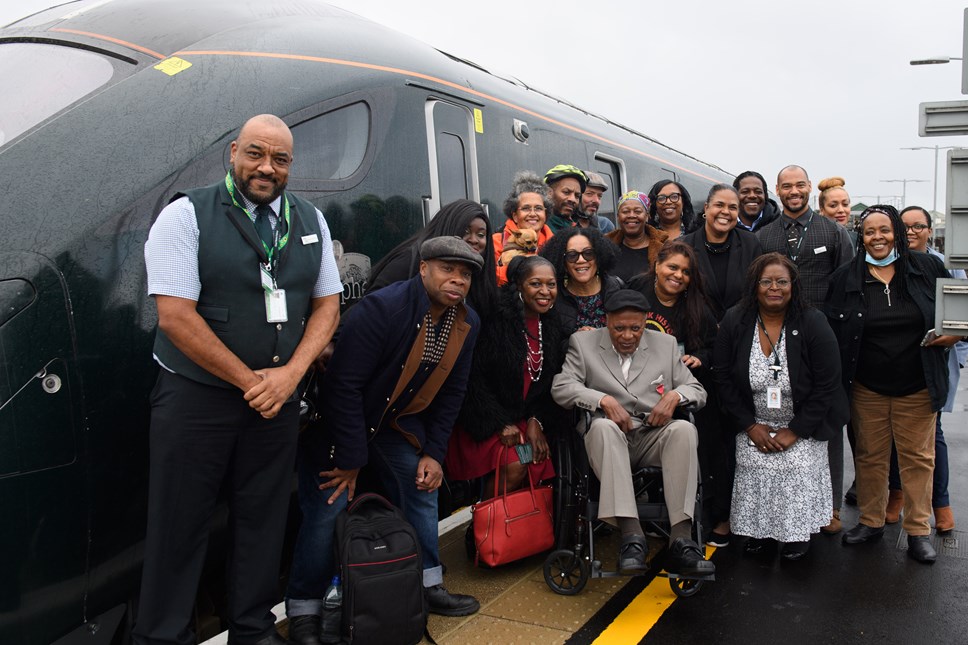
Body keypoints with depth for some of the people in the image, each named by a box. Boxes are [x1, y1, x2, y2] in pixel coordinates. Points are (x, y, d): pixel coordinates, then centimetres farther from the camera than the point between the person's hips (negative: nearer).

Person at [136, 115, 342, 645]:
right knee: (179, 527, 5)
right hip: (195, 398, -4)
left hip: (278, 397, 4)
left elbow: (327, 304, 8)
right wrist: (250, 381, -13)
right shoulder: (186, 215, -8)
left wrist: (289, 373, -8)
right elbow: (175, 316, -14)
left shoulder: (311, 221, 7)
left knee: (263, 520, 13)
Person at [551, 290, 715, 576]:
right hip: (609, 437, -2)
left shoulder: (665, 344, 18)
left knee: (684, 429, -30)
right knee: (603, 426, -37)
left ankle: (681, 539, -35)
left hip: (654, 437, 2)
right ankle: (631, 535, -41)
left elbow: (697, 390, 16)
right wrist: (604, 400, -16)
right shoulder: (583, 343, 11)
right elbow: (561, 387, -2)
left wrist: (675, 395, -7)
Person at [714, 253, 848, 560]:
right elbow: (723, 377, -3)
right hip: (754, 423, 2)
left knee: (798, 466, -16)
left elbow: (826, 385, -12)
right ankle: (758, 528, 7)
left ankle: (798, 532, 6)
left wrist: (795, 431, -14)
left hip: (803, 424, -1)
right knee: (753, 466, -14)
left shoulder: (813, 324, -14)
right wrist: (750, 425, -7)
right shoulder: (734, 321, -8)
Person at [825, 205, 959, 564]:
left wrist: (954, 333, -8)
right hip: (866, 389, 0)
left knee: (918, 457, 8)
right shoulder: (845, 278, -2)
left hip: (917, 387, 0)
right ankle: (871, 521, 28)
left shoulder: (927, 268, -1)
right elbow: (830, 330, -1)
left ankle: (918, 530, 21)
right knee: (869, 456, 12)